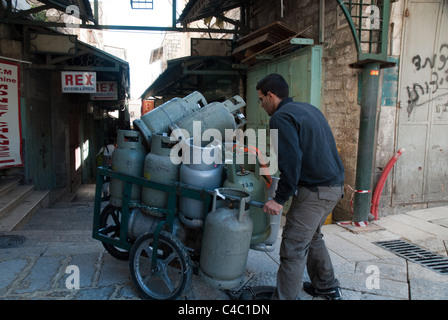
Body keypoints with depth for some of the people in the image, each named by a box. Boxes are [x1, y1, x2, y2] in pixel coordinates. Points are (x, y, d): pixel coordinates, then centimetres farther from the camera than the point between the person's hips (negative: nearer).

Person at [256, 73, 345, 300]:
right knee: (311, 237, 24)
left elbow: (291, 161, -23)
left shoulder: (281, 117, -13)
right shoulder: (309, 109, 16)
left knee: (293, 249, -3)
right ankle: (327, 287, 38)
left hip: (315, 190, -10)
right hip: (334, 185, 10)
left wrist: (280, 199, -18)